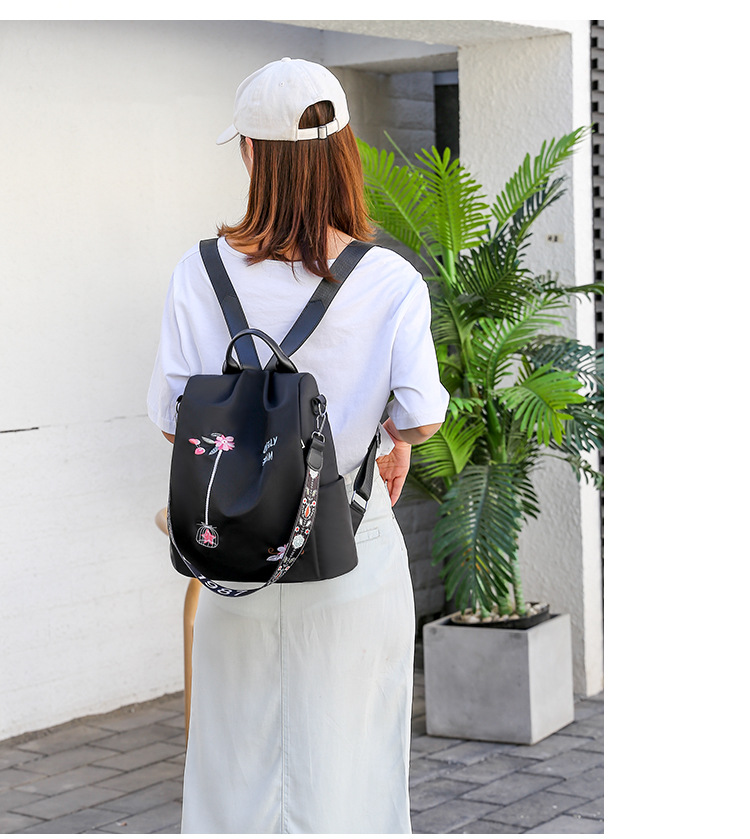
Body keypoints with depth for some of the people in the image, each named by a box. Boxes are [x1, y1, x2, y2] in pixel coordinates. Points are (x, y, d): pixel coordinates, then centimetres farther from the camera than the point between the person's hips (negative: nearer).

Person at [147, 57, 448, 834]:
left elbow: (171, 419, -6)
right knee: (343, 752, 11)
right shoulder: (390, 280, -11)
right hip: (353, 551, -1)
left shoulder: (200, 274, -8)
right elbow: (421, 417, -12)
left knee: (238, 749, 16)